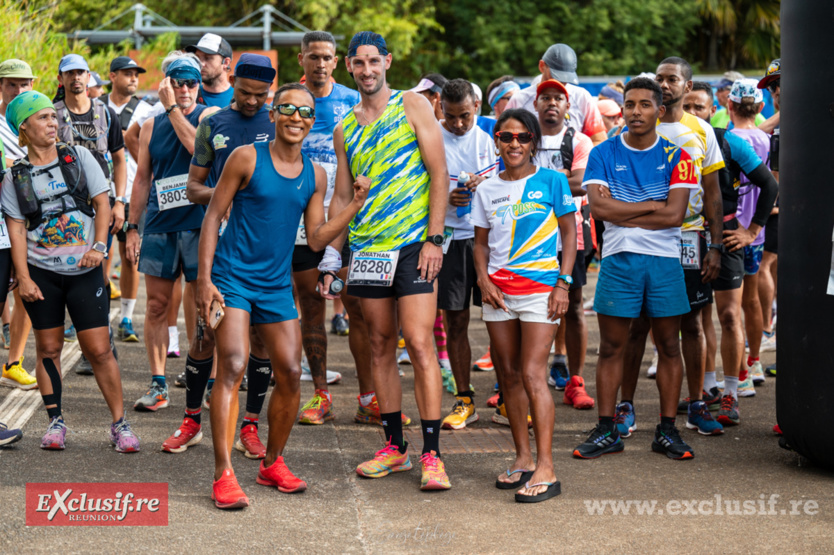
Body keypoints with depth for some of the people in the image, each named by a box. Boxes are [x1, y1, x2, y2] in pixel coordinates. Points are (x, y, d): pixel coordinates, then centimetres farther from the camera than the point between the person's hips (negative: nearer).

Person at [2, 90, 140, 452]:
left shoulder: (79, 158, 6)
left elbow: (102, 202, 4)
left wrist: (99, 246, -9)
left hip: (84, 270, 0)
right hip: (41, 273, 1)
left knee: (99, 350, -3)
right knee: (48, 347, 5)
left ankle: (119, 424, 5)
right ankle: (55, 422, 17)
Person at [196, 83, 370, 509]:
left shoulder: (315, 175, 8)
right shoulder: (247, 158, -5)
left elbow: (316, 240, 7)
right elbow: (214, 216, -4)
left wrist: (355, 205, -5)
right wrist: (204, 278, -11)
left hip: (277, 285, 5)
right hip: (232, 277, -5)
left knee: (290, 374, 4)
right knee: (232, 368, -15)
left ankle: (272, 464, 23)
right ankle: (223, 475, -14)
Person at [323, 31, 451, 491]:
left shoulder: (412, 105, 2)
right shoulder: (344, 129, 14)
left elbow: (439, 173, -4)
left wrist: (434, 238, -12)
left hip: (414, 244, -5)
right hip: (367, 248, 5)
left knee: (418, 342, -12)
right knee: (380, 346, 8)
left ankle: (432, 454, -9)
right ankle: (394, 447, 17)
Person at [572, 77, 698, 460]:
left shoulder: (676, 157, 3)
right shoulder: (603, 154, 5)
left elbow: (675, 214, -8)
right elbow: (598, 208, -9)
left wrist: (620, 212, -8)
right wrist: (652, 205, -8)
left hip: (664, 260, 0)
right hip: (618, 259, 0)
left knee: (669, 347, 5)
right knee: (611, 349, 2)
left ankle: (667, 431, 14)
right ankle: (606, 431, 9)